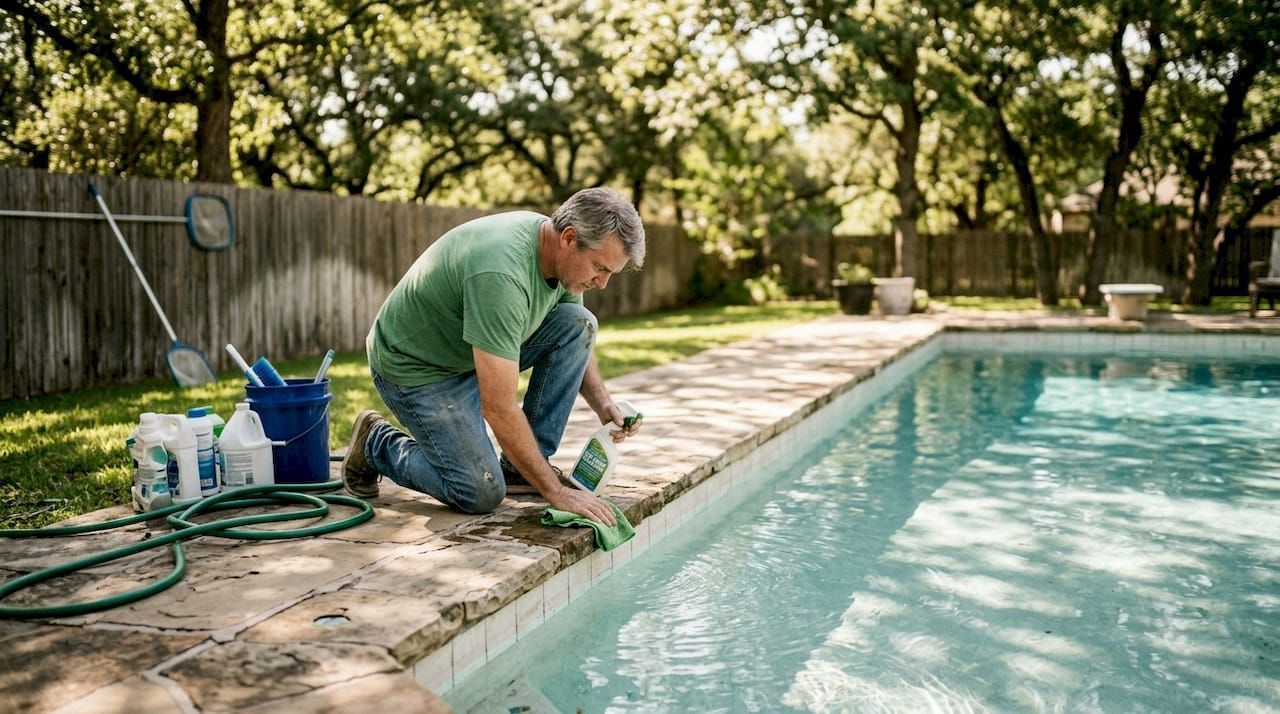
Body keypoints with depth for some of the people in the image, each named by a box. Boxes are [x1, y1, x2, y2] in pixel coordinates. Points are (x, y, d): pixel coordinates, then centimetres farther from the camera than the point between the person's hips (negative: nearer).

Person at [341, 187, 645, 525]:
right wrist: (556, 492, -30)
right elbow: (498, 409, -36)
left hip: (475, 352, 8)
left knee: (578, 322, -10)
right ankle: (376, 444, 10)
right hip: (416, 367, -8)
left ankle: (521, 465, -1)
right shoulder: (501, 274, -37)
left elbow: (575, 341, 9)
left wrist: (603, 403, -9)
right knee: (482, 494, -16)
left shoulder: (562, 252, -10)